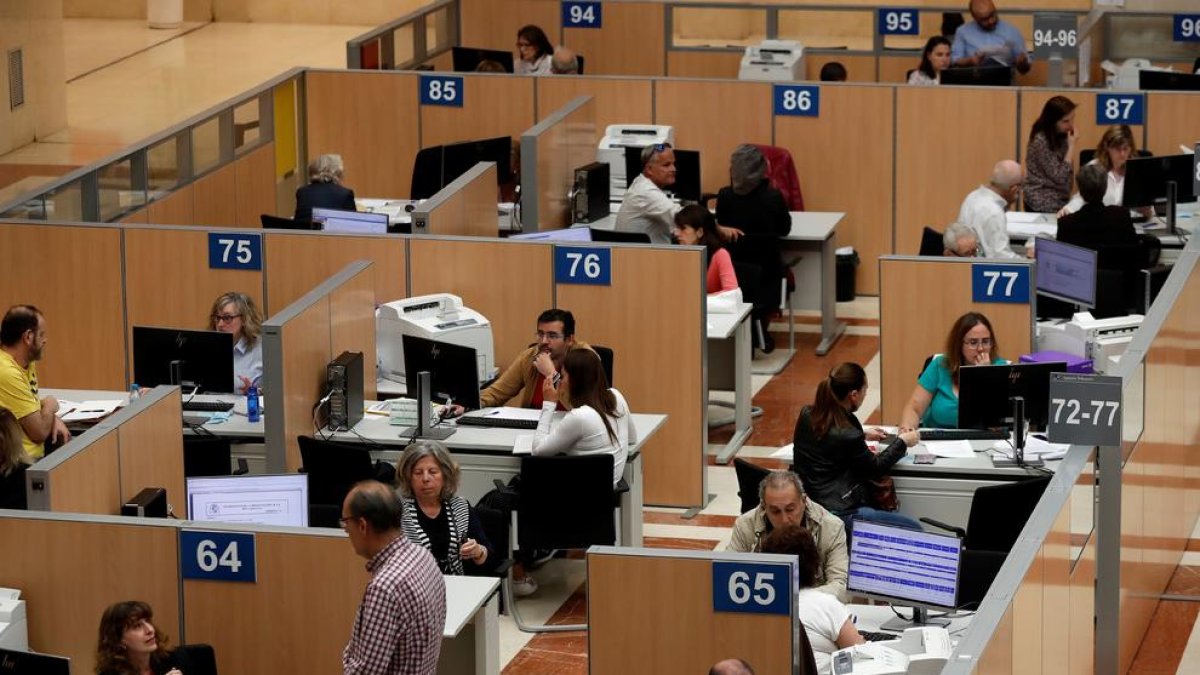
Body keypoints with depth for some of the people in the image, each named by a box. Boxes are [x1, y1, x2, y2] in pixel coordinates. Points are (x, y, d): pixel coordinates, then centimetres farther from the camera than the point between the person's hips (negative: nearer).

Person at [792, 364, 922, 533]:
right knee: (914, 529, -2)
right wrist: (902, 442, 9)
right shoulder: (848, 436, -23)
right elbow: (874, 468, -4)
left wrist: (862, 434, 26)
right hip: (839, 512, -9)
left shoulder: (807, 415, -1)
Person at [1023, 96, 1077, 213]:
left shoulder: (1061, 137, 5)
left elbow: (1067, 172, 5)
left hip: (1060, 201, 7)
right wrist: (1071, 145, -17)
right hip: (1043, 204, -7)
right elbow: (1059, 177, -19)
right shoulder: (1041, 141, -18)